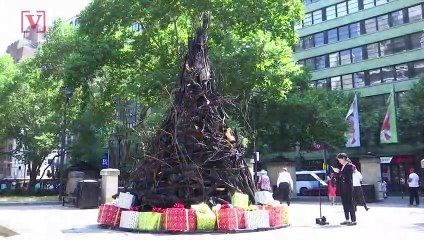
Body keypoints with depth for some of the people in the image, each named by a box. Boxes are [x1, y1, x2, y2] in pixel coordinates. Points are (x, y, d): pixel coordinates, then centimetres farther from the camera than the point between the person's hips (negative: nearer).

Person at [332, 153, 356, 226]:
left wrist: (339, 171, -20)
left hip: (348, 187, -8)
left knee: (349, 204, -5)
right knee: (345, 204, 10)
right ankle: (347, 220, 17)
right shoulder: (343, 166, 15)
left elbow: (346, 176, -20)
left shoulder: (349, 165, -9)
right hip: (343, 188, 8)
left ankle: (353, 220, 0)